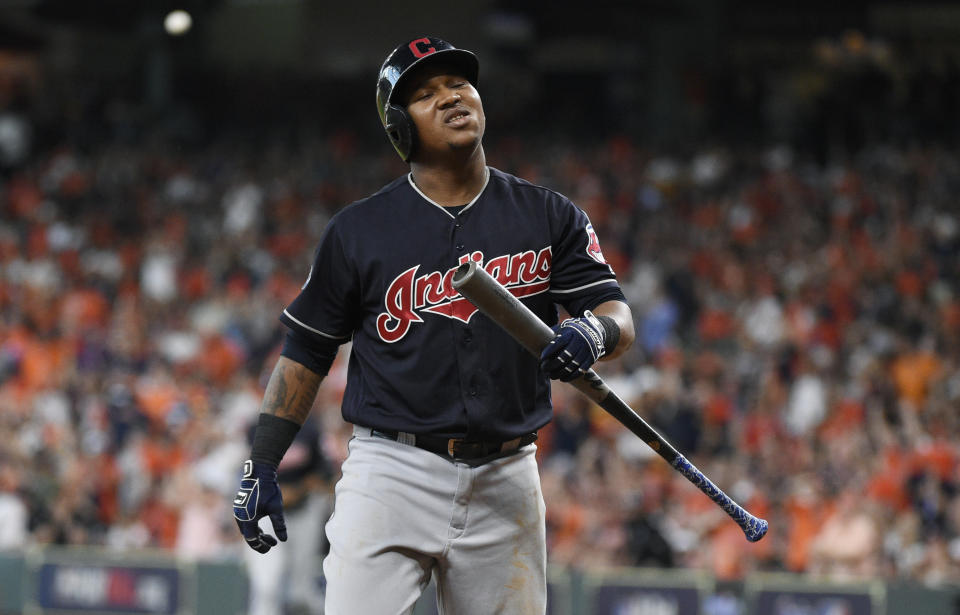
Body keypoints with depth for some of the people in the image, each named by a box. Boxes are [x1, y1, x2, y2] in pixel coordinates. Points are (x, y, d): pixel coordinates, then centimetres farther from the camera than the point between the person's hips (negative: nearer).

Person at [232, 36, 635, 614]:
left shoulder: (549, 217, 8)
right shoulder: (358, 230, 4)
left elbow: (620, 316, 0)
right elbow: (305, 352, 9)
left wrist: (593, 333, -24)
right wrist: (262, 466, 3)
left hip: (506, 480, 2)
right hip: (392, 475, -2)